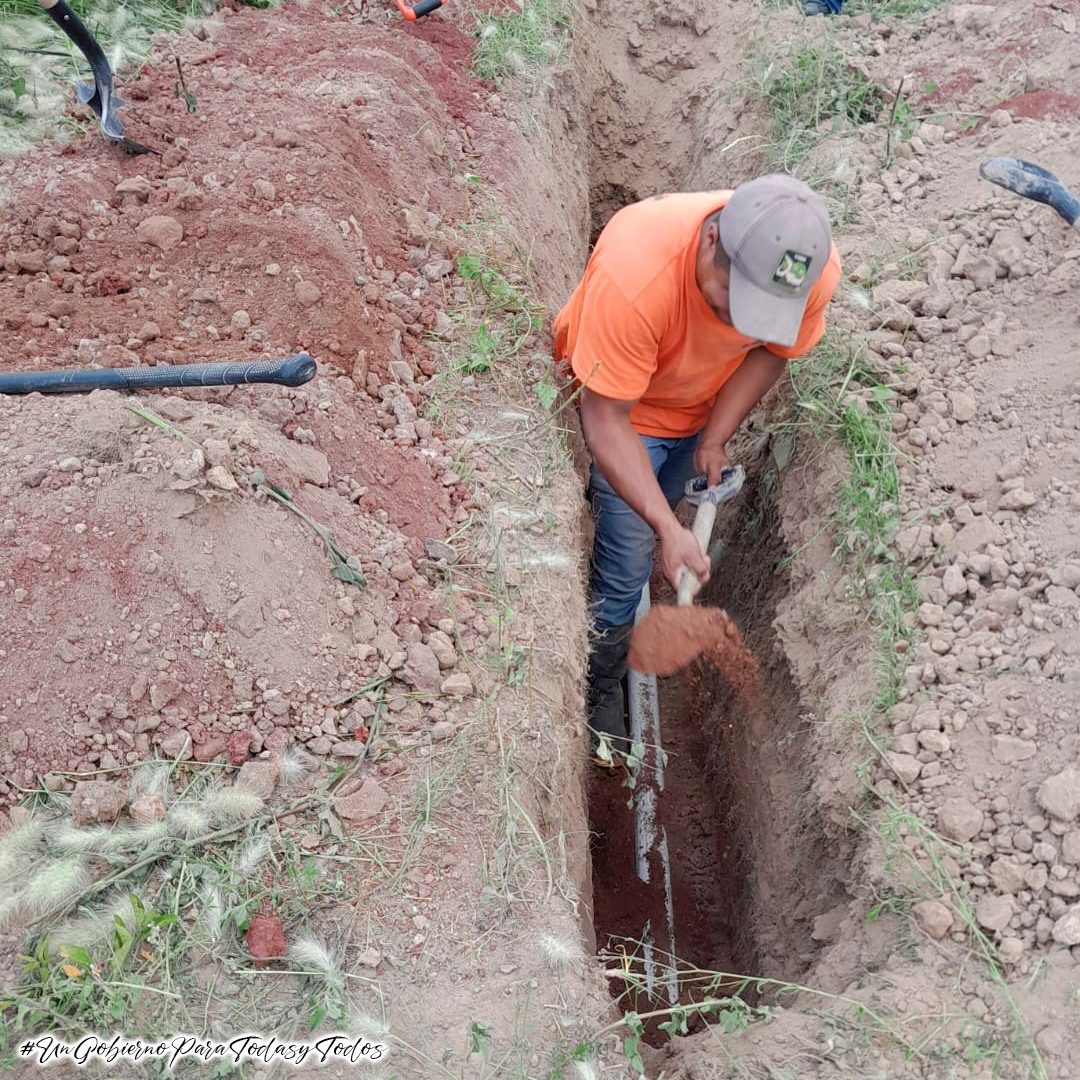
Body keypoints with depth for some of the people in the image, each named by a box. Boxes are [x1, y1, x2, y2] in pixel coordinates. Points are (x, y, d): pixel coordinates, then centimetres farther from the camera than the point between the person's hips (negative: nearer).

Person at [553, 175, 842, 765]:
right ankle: (599, 694, 22)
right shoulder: (634, 273, -44)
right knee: (629, 561, -2)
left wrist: (715, 438, -18)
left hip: (706, 405, 4)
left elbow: (772, 348, -9)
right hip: (623, 407, -4)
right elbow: (607, 420, -37)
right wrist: (667, 529, -42)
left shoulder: (815, 269, -30)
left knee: (649, 516, 23)